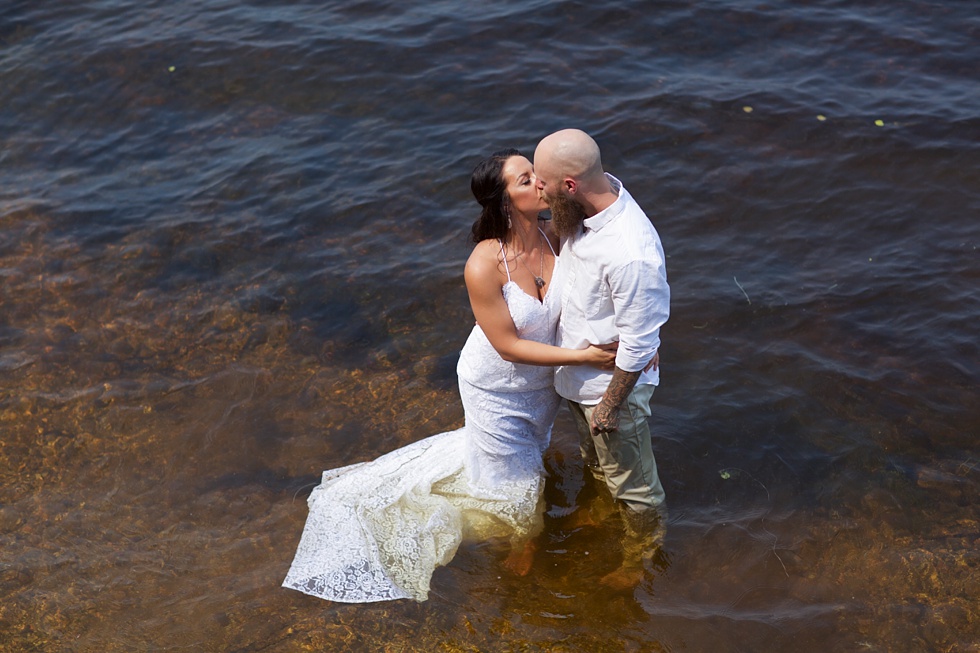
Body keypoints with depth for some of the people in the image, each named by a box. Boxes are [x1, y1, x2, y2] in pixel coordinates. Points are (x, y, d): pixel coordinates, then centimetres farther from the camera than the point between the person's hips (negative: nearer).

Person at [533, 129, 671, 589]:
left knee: (629, 480, 19)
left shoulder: (630, 254, -41)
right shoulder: (592, 201, -14)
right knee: (595, 460, 34)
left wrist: (609, 404, -16)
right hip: (578, 372, 8)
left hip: (614, 381, -8)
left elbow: (637, 345, -29)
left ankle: (643, 547, 45)